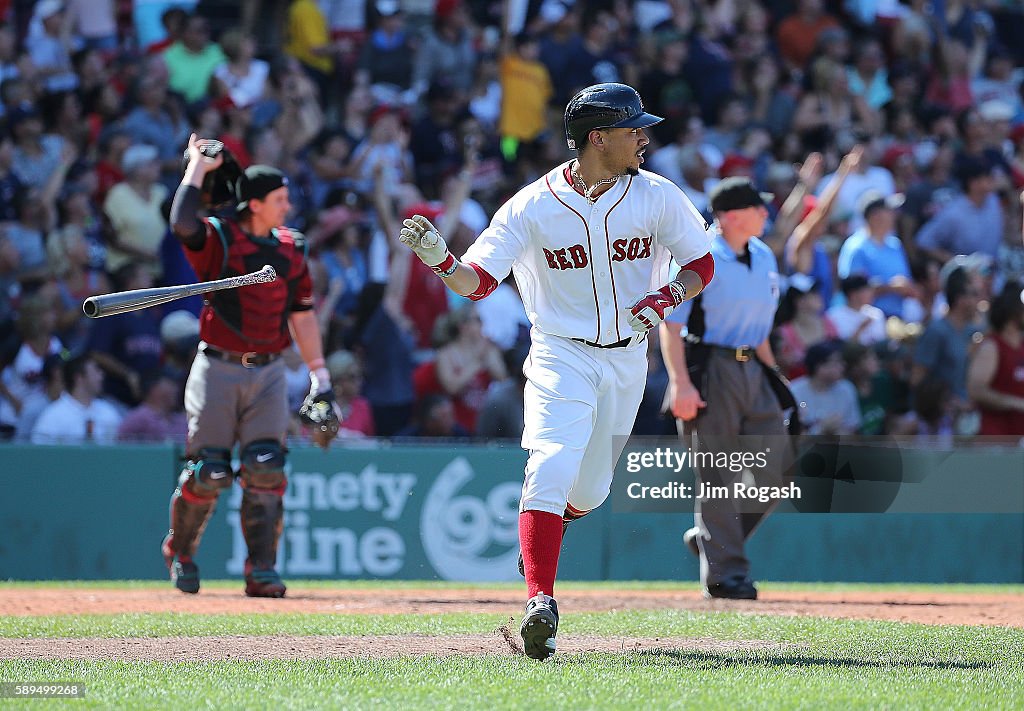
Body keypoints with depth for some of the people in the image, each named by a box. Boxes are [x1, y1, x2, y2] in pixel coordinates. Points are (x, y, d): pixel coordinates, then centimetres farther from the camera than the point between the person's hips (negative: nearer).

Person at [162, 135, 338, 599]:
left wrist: (320, 379, 10)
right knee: (208, 473, -3)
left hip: (268, 372, 4)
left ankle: (262, 570, -3)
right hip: (218, 368, -4)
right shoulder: (217, 240, -6)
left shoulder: (291, 249, 10)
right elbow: (182, 221, -28)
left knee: (265, 470, -6)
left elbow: (302, 316, 14)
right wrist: (199, 165, -15)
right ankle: (179, 552, 21)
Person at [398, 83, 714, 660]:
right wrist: (439, 260, -34)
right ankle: (540, 602, -27)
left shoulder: (657, 196, -5)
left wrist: (667, 298, -16)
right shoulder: (534, 206, -11)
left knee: (588, 492, 12)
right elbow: (476, 282, -13)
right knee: (551, 466, -23)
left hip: (628, 358, 3)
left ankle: (540, 531, 47)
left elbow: (702, 266, 5)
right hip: (562, 355, -3)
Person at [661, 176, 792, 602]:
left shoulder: (764, 258, 13)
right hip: (709, 371, -7)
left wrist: (773, 376, 18)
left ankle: (708, 538, 19)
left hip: (752, 370, 7)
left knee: (776, 465, 1)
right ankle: (724, 572, 1)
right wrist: (681, 383, -22)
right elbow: (671, 323, -13)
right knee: (717, 476, -5)